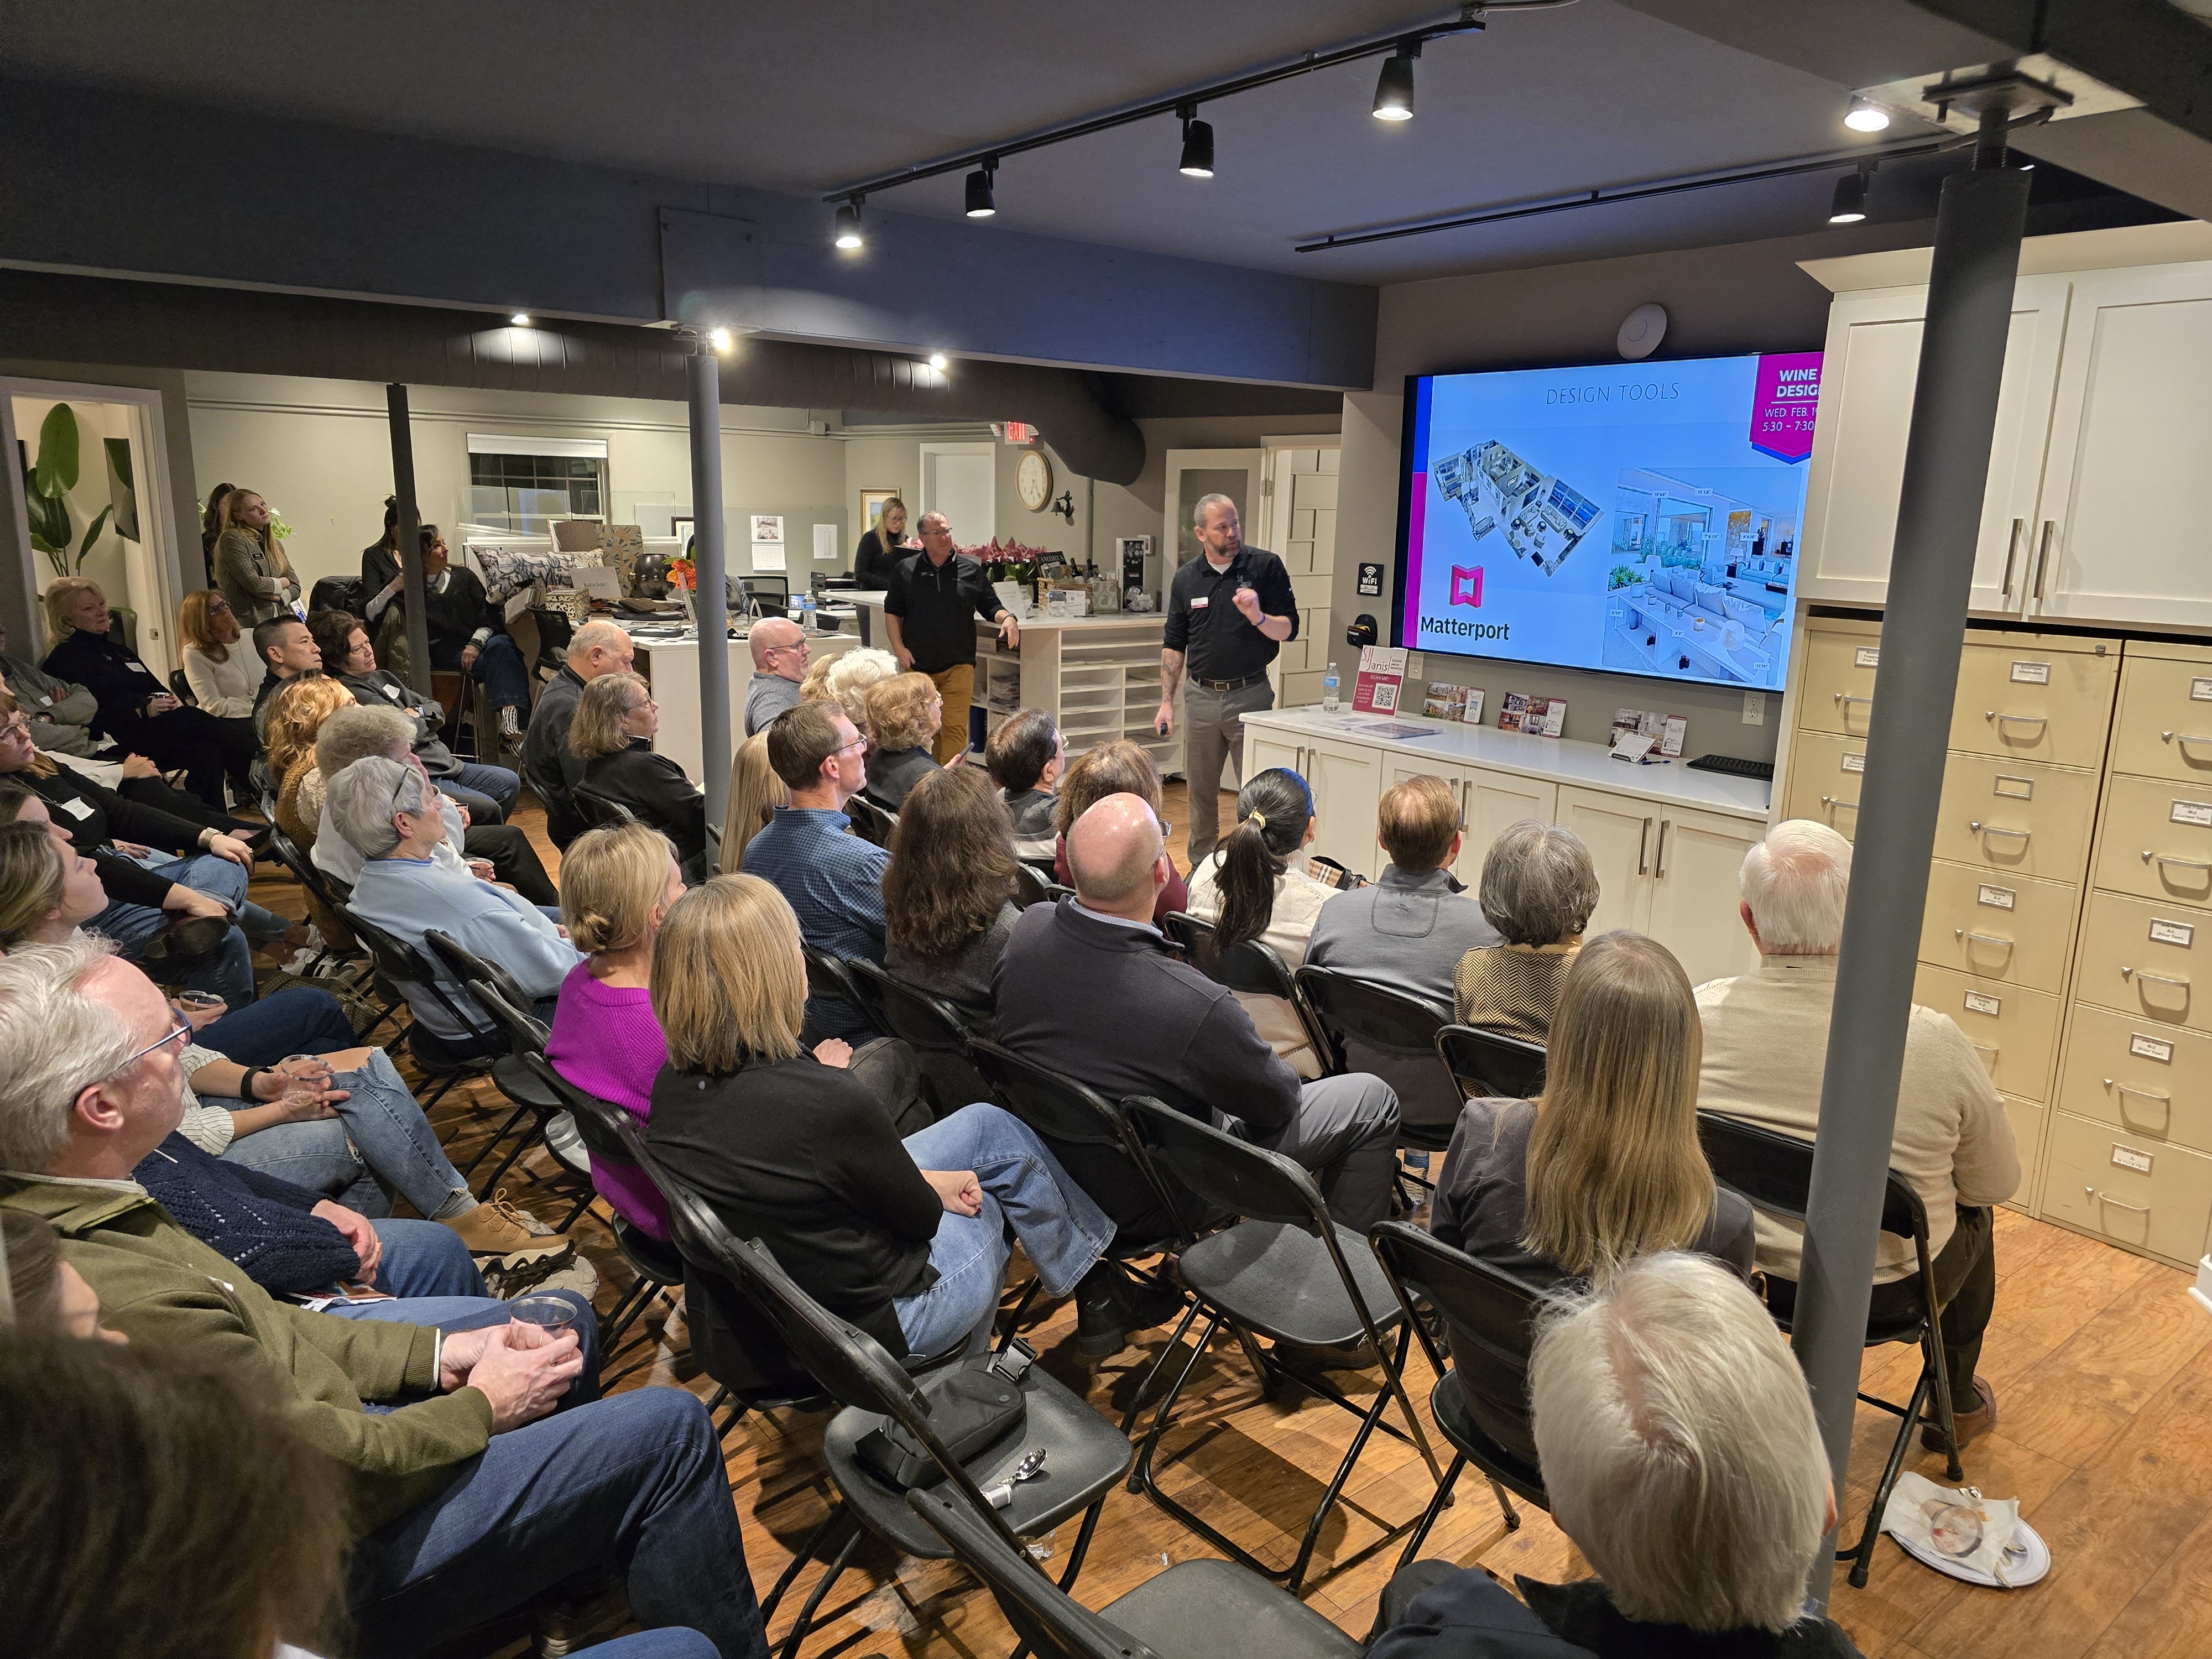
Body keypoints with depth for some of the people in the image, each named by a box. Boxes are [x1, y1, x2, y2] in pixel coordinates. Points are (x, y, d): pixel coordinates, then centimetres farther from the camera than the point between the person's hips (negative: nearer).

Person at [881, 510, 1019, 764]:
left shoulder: (971, 570, 7)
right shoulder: (904, 570, 7)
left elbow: (990, 606, 11)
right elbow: (892, 612, 11)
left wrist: (1007, 618, -10)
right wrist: (898, 647, 0)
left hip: (958, 666, -1)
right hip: (917, 665, 1)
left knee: (955, 727, -10)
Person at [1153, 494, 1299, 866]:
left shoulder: (1266, 566, -2)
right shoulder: (1186, 578, 8)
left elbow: (1289, 629, -3)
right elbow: (1174, 645, 13)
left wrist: (1258, 617, -23)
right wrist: (1166, 702, 7)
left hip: (1250, 694, -3)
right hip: (1202, 697, 3)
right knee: (1200, 789, 11)